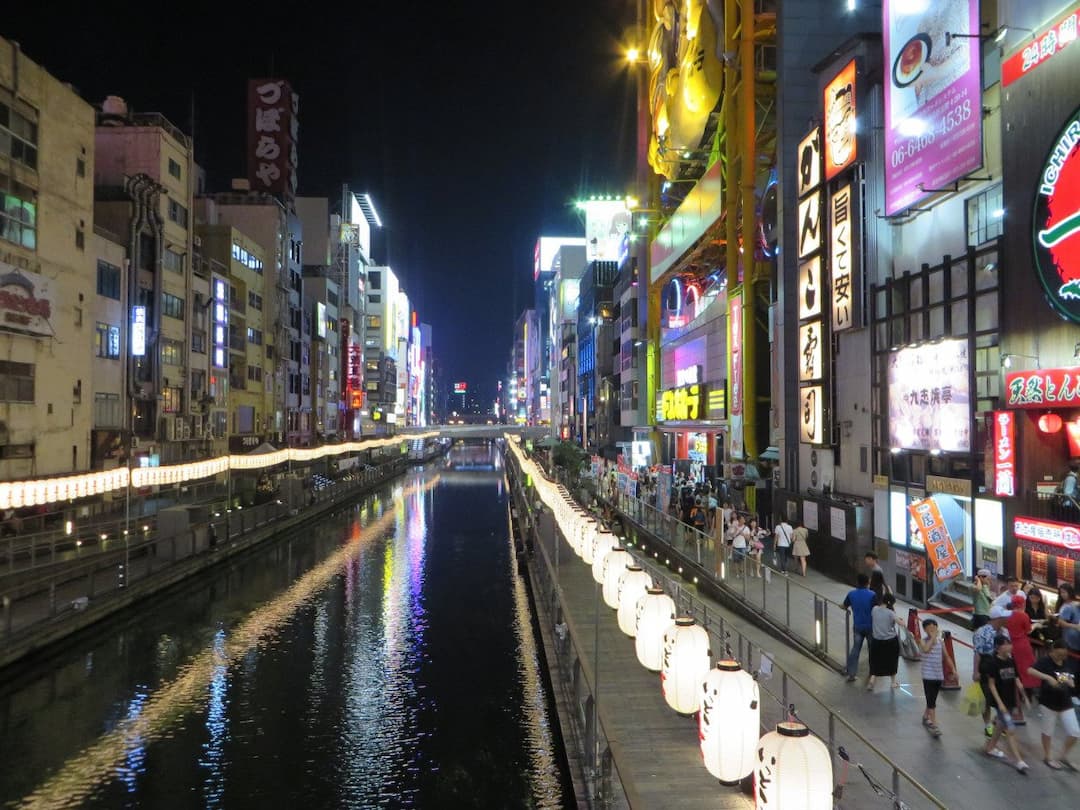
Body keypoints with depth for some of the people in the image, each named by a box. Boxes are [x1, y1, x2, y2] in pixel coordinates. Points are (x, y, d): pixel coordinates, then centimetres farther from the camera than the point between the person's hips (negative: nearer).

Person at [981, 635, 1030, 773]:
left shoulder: (1011, 661, 2)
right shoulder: (993, 663, -16)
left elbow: (1015, 679, 10)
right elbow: (991, 684, -13)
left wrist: (1022, 695, 6)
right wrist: (1000, 703, -17)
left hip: (1010, 700, 7)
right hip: (1000, 701, -7)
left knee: (1001, 725, 20)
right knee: (1011, 730, -6)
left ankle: (990, 747, 38)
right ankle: (1019, 761, -2)